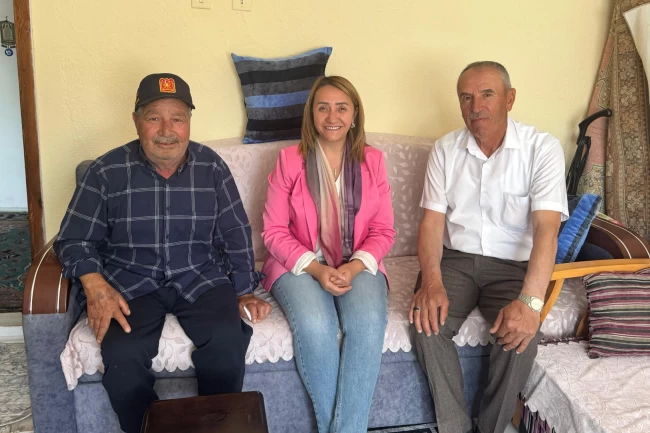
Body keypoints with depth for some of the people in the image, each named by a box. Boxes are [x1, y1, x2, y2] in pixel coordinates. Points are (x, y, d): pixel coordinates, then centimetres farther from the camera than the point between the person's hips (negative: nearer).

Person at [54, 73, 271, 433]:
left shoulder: (212, 167, 2)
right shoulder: (106, 171, -3)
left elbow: (236, 235, 7)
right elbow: (74, 240, 1)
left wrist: (243, 292, -1)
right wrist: (96, 286, -17)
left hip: (201, 278, 1)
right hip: (130, 282, 0)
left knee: (227, 342, -26)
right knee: (122, 356, -28)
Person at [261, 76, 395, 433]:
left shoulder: (372, 161, 5)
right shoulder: (289, 160, -1)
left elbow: (383, 231, 4)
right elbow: (274, 231, -2)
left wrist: (354, 267, -15)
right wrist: (316, 269, -16)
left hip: (358, 266, 2)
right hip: (300, 266, -1)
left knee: (368, 323, -30)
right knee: (315, 326, -31)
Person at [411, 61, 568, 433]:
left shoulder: (542, 148, -9)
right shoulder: (445, 149, 1)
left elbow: (546, 228, -19)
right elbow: (432, 221, -3)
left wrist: (530, 301, -32)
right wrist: (431, 281, -22)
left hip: (513, 265, -2)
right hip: (455, 259, 2)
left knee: (521, 335, -27)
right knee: (428, 322, -24)